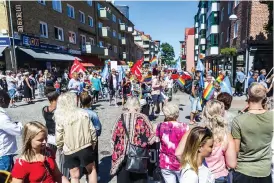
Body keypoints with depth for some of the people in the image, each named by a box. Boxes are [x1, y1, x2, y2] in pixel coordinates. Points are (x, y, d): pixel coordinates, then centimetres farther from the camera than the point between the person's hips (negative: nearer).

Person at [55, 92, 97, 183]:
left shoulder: (60, 118, -8)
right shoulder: (83, 113, -6)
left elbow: (59, 137, -7)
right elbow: (92, 130, -4)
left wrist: (60, 147, 11)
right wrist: (93, 143, 10)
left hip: (70, 150, 0)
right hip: (85, 147, 0)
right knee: (91, 169, 21)